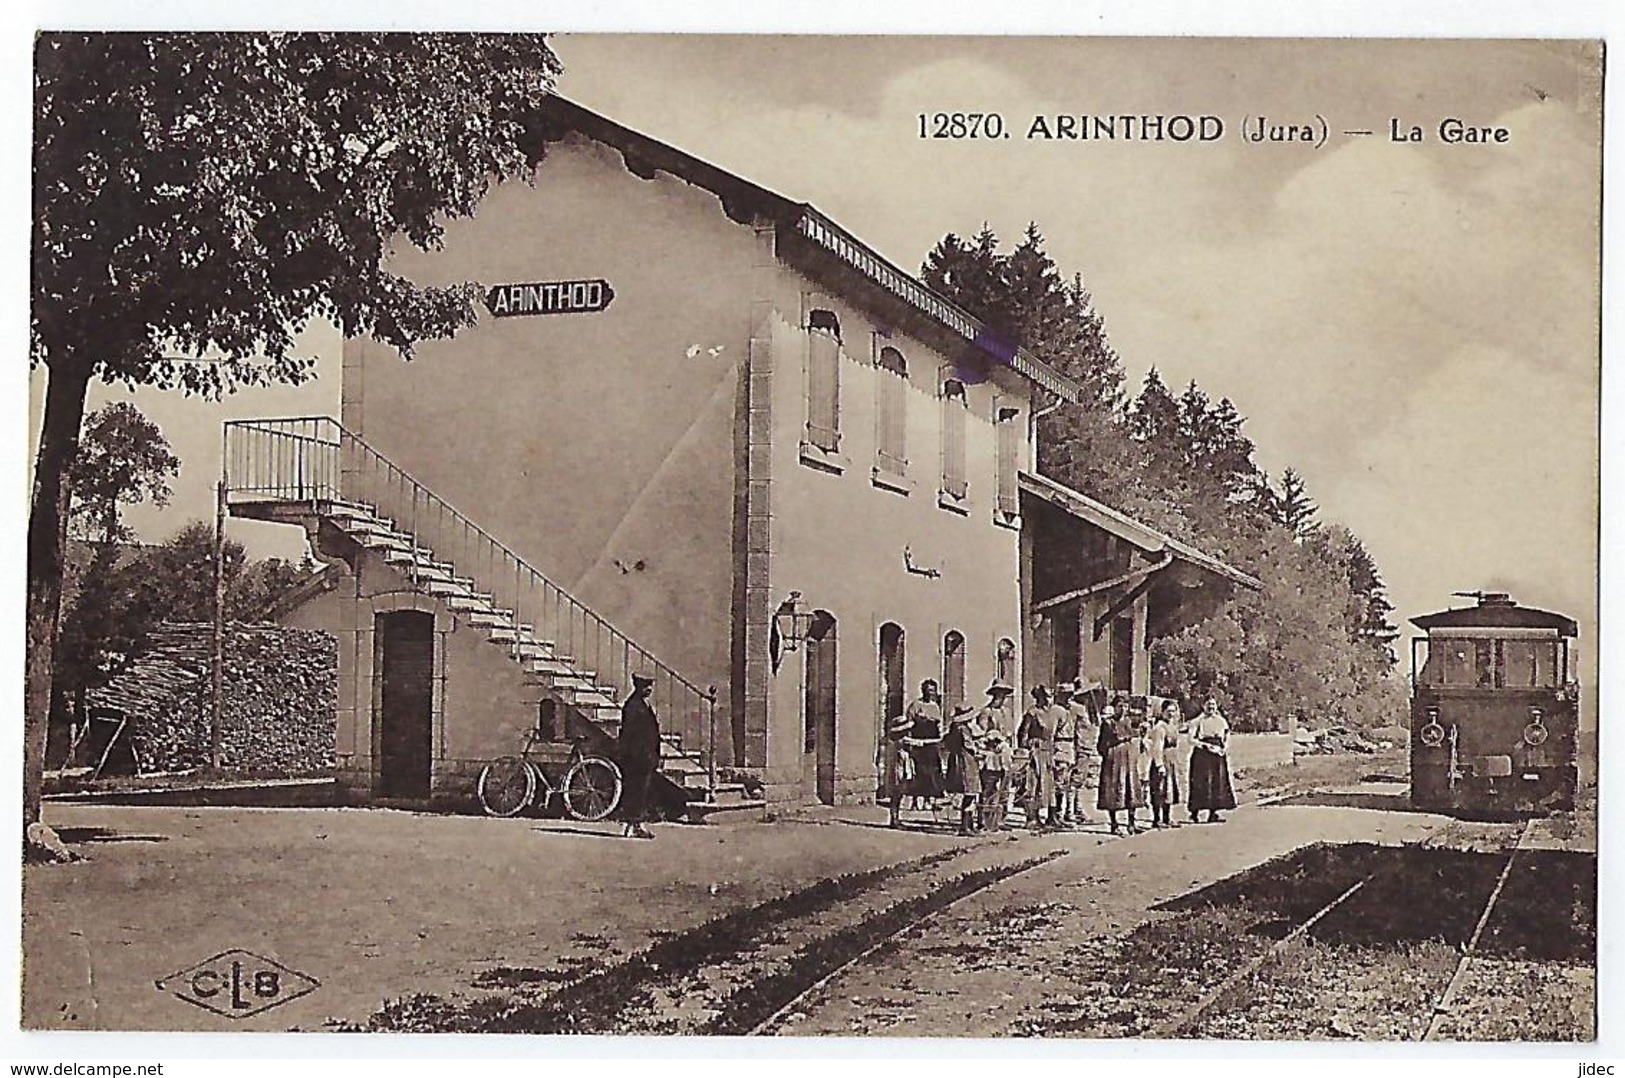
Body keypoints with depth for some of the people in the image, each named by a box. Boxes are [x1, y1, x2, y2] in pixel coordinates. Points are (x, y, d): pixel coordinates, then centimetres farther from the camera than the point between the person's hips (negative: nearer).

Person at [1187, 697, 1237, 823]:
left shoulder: (1221, 721, 15)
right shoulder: (1198, 721, 1)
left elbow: (1227, 738, 18)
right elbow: (1191, 739, -7)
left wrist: (1224, 748, -1)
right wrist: (1206, 745, -16)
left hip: (1218, 756, 4)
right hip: (1201, 755, -4)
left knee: (1218, 783, -2)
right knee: (1200, 783, -8)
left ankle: (1213, 813, 2)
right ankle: (1194, 812, -3)